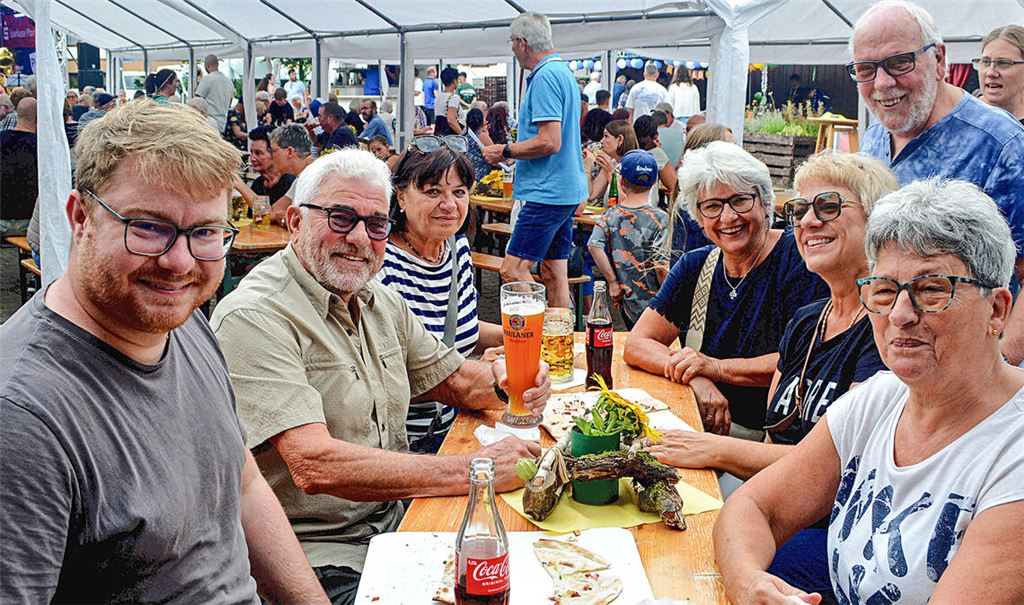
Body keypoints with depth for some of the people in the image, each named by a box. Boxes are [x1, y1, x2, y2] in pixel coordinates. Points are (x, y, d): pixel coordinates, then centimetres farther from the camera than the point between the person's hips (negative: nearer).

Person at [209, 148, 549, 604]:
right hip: (321, 558, -7)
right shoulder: (254, 318, -18)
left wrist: (499, 380, -8)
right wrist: (475, 469, -27)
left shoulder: (381, 301, 10)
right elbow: (314, 466, -27)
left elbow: (452, 379, 17)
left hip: (395, 520, 8)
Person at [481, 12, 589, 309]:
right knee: (554, 272, 13)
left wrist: (505, 151, -11)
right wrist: (512, 151, 22)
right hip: (568, 191, 11)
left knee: (513, 270, -10)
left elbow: (549, 142, -23)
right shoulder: (564, 72, 18)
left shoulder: (545, 77, -15)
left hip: (547, 193, -11)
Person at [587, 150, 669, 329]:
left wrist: (613, 282, -2)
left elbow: (594, 246, -12)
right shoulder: (660, 218, -12)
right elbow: (661, 267, -17)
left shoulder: (610, 215, 0)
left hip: (627, 304, 5)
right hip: (654, 306, -4)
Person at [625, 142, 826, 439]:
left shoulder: (797, 256, -8)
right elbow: (636, 344, 2)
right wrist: (695, 377, -16)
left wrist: (716, 367, -18)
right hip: (705, 427, 6)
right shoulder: (694, 267, 7)